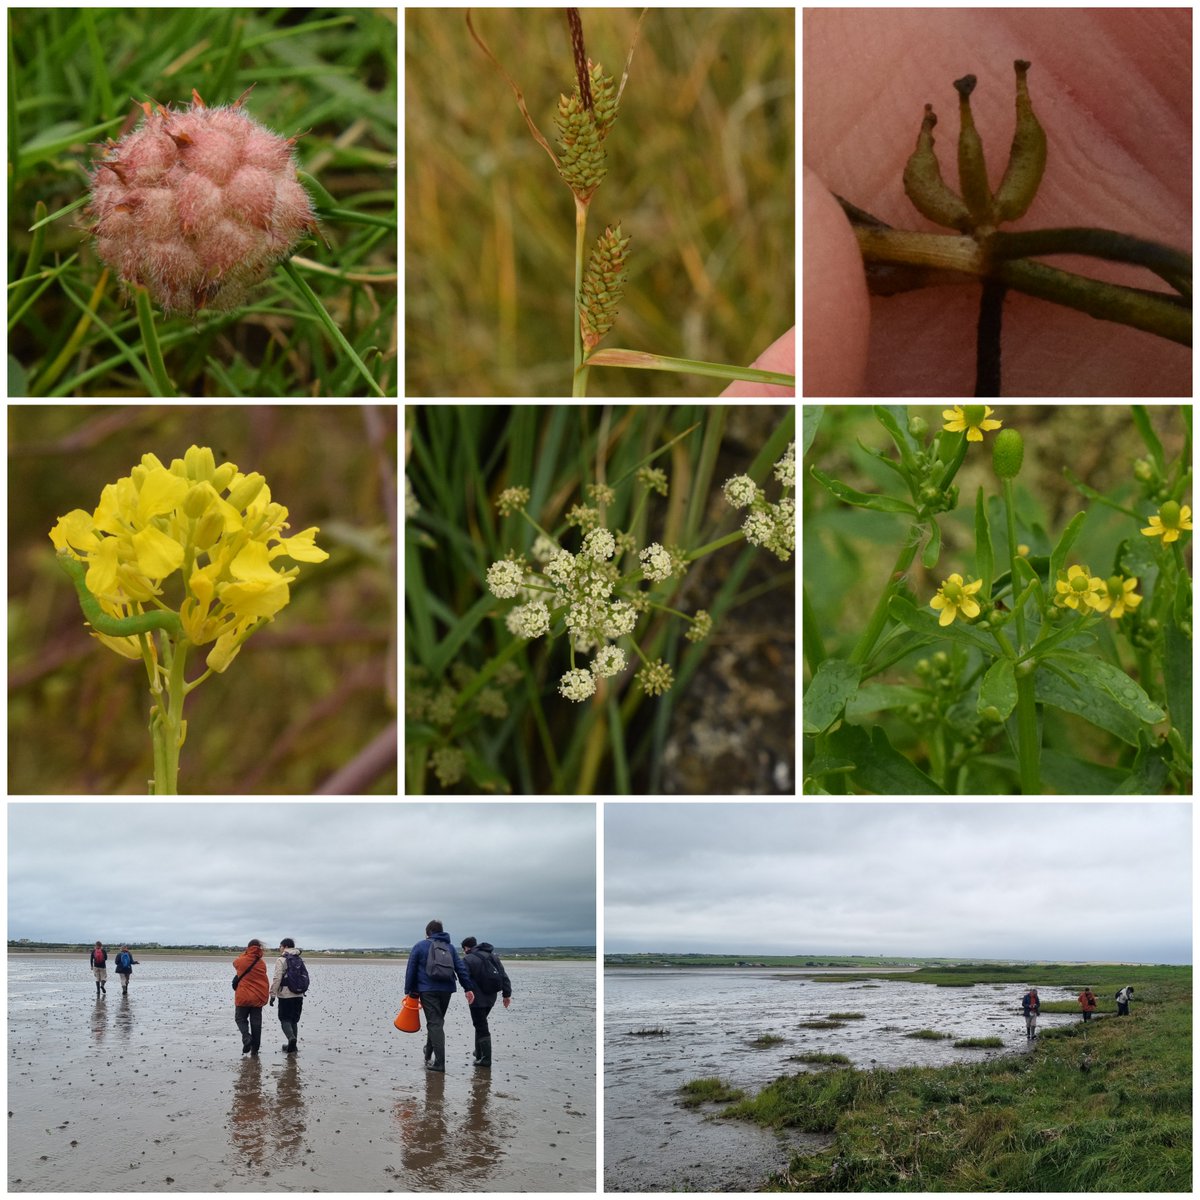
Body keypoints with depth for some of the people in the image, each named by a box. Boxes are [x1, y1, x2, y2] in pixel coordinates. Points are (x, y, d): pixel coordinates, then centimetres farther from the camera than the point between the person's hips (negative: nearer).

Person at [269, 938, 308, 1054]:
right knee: (294, 1020, 14)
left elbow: (277, 979, -13)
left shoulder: (281, 960, -7)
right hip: (299, 995, 6)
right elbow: (305, 977, 16)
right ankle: (292, 1045, 15)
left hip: (286, 995, -6)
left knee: (285, 1019, 0)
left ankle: (291, 1038, -24)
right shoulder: (300, 960, 14)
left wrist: (273, 995, -10)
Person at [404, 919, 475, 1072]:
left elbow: (411, 969, 3)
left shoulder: (420, 946, 6)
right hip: (447, 990, 4)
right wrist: (468, 988, 7)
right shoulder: (450, 946, 16)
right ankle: (429, 1055, 29)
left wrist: (409, 991, 5)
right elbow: (460, 968, 10)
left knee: (435, 1024, -8)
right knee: (437, 1021, 18)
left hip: (427, 990, -4)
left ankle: (439, 1062, -15)